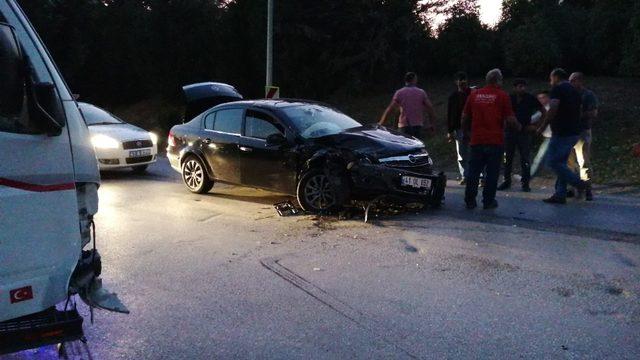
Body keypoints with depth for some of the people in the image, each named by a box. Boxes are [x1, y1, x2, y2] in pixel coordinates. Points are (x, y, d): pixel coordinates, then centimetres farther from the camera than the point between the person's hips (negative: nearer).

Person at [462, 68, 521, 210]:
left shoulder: (474, 94, 7)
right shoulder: (502, 95, -3)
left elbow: (465, 117, 11)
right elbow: (510, 119, -6)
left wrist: (466, 132, 26)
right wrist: (518, 126, 14)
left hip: (476, 140, 3)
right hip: (495, 141, -3)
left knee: (473, 172, 8)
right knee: (492, 172, 5)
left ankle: (470, 200, 11)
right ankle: (488, 201, 8)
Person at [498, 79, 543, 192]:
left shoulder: (530, 99, -2)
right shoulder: (509, 98, 2)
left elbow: (543, 111, 5)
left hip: (525, 132, -1)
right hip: (510, 131, 2)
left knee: (525, 159, -2)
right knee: (507, 157, 5)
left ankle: (525, 183, 5)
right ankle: (507, 180, 15)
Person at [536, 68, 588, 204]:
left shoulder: (558, 88, -7)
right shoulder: (574, 91, 19)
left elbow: (553, 109, -20)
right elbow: (578, 111, 21)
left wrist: (543, 126, -12)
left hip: (562, 133, -9)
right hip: (574, 132, 9)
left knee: (552, 162, -4)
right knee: (561, 162, 11)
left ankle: (579, 183, -6)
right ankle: (560, 194, 10)